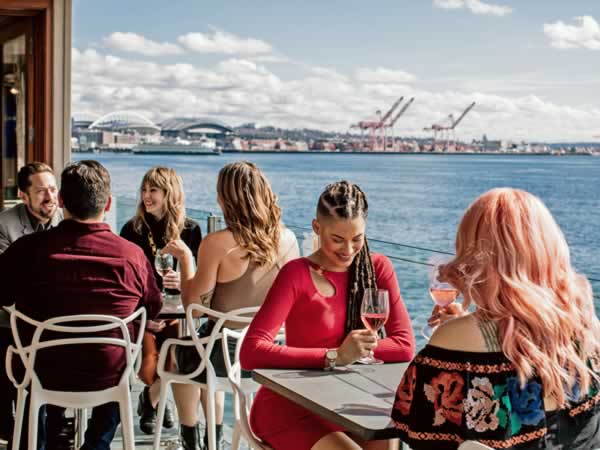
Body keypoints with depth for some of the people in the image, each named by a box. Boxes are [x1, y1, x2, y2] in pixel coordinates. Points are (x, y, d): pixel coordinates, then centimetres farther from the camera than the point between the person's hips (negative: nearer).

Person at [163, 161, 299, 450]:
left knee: (178, 355, 31)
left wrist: (185, 257, 0)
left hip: (224, 353, -5)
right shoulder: (287, 239, -5)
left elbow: (193, 303, -14)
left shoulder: (217, 244, -20)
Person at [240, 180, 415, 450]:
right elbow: (251, 353, -24)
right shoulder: (297, 275, -13)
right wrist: (335, 357, -29)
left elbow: (405, 346, -3)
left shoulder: (377, 268, 1)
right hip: (289, 407, -4)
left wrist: (358, 351, -20)